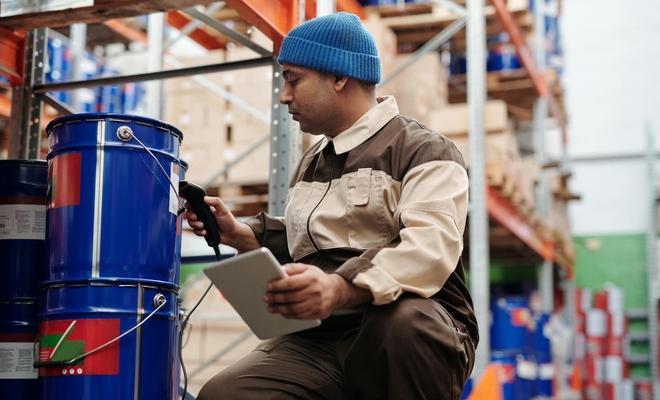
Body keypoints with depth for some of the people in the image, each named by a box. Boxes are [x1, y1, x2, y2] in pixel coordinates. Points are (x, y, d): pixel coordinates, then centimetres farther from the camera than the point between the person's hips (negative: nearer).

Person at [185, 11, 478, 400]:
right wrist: (238, 234, 18)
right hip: (313, 343, 5)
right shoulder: (311, 163, 24)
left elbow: (431, 250, -19)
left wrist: (341, 288, -36)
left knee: (402, 320, -40)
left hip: (415, 337, -4)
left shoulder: (424, 151, -1)